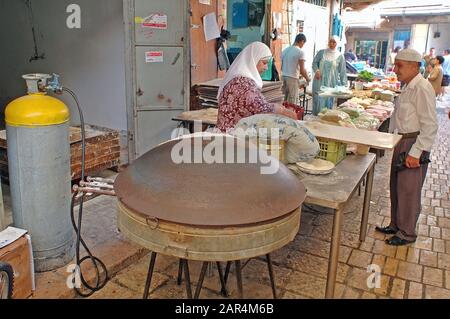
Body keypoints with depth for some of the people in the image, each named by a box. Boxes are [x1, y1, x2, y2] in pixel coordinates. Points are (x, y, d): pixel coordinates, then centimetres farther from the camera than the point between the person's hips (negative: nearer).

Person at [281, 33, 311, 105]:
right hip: (293, 78, -7)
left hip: (284, 77, 7)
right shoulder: (300, 52, -10)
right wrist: (308, 79, 4)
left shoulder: (285, 50, 10)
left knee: (286, 100, 14)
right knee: (293, 102, 0)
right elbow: (302, 70, -12)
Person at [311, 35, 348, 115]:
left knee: (328, 102, 0)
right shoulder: (321, 52, 5)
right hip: (319, 82, 1)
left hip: (331, 83, 0)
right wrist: (316, 70, -11)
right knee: (317, 101, 0)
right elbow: (314, 63, 11)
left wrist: (343, 84, 1)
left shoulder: (340, 56, 2)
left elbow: (342, 72, 4)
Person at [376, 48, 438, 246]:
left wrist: (415, 153, -22)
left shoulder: (422, 89, -18)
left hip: (414, 144, -9)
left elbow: (430, 126, -21)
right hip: (401, 143, 9)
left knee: (408, 190, 2)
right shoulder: (408, 87, 11)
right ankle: (396, 225, 33)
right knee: (396, 187, 17)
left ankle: (407, 233, 18)